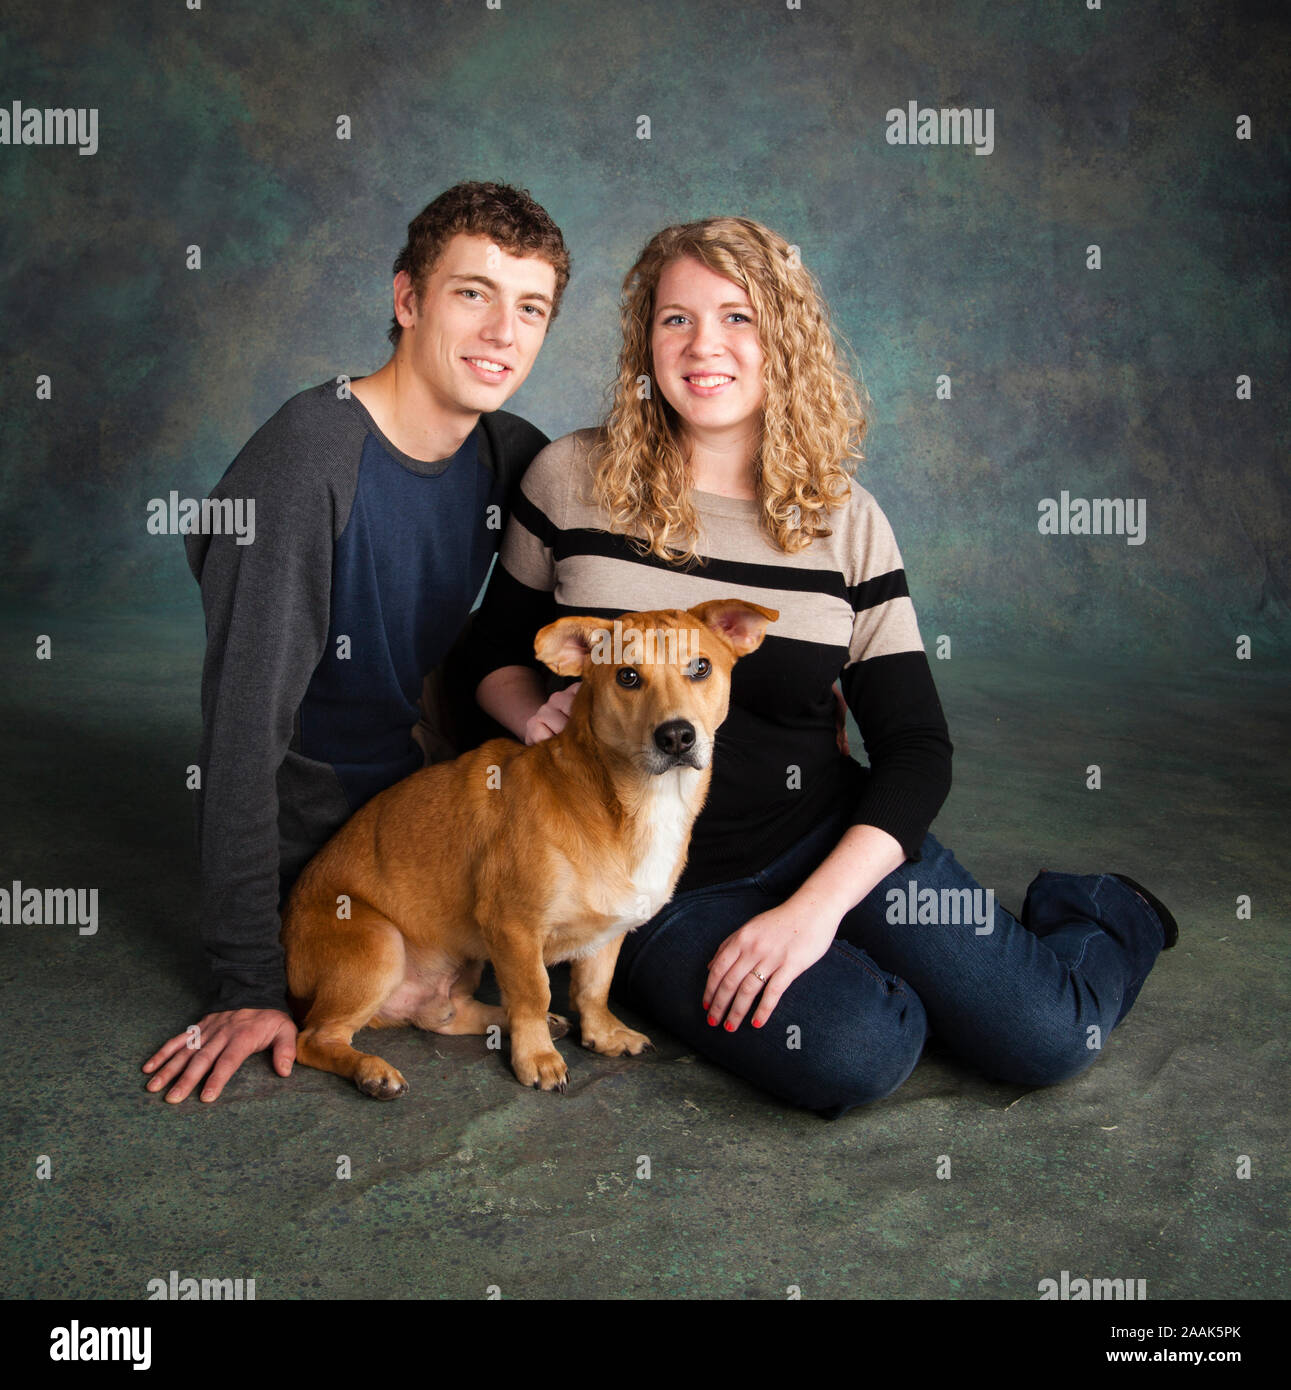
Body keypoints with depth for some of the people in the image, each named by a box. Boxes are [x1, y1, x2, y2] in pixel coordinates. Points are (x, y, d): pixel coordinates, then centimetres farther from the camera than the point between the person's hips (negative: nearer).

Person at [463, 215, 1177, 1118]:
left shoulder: (846, 519, 0)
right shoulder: (572, 479, -2)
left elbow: (918, 750, -3)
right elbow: (497, 647, 12)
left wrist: (815, 908, -16)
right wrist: (537, 714, -12)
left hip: (829, 834, 1)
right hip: (662, 883, -1)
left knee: (1045, 1037, -14)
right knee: (855, 1055, -29)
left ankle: (1110, 919, 21)